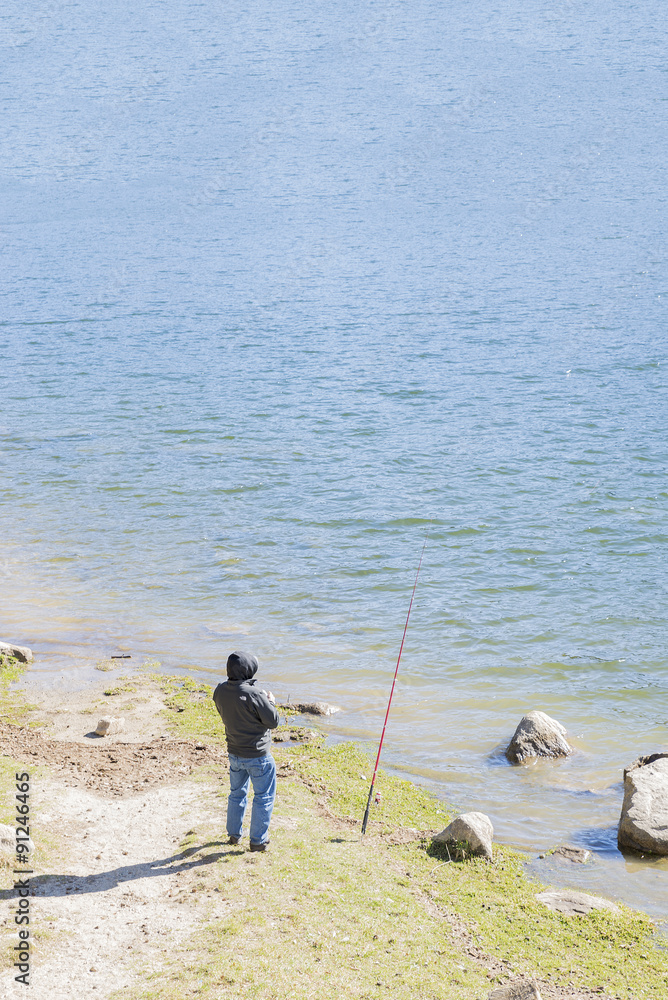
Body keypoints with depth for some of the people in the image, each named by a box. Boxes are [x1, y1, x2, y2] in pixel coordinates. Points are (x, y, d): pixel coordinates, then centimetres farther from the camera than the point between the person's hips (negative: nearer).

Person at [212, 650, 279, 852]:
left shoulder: (220, 690, -8)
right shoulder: (254, 694, -28)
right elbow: (273, 721, -19)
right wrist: (271, 702, 0)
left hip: (234, 753, 6)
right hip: (257, 756, -6)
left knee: (237, 793, 25)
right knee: (264, 797, 11)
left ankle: (234, 833, 38)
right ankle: (258, 840, 18)